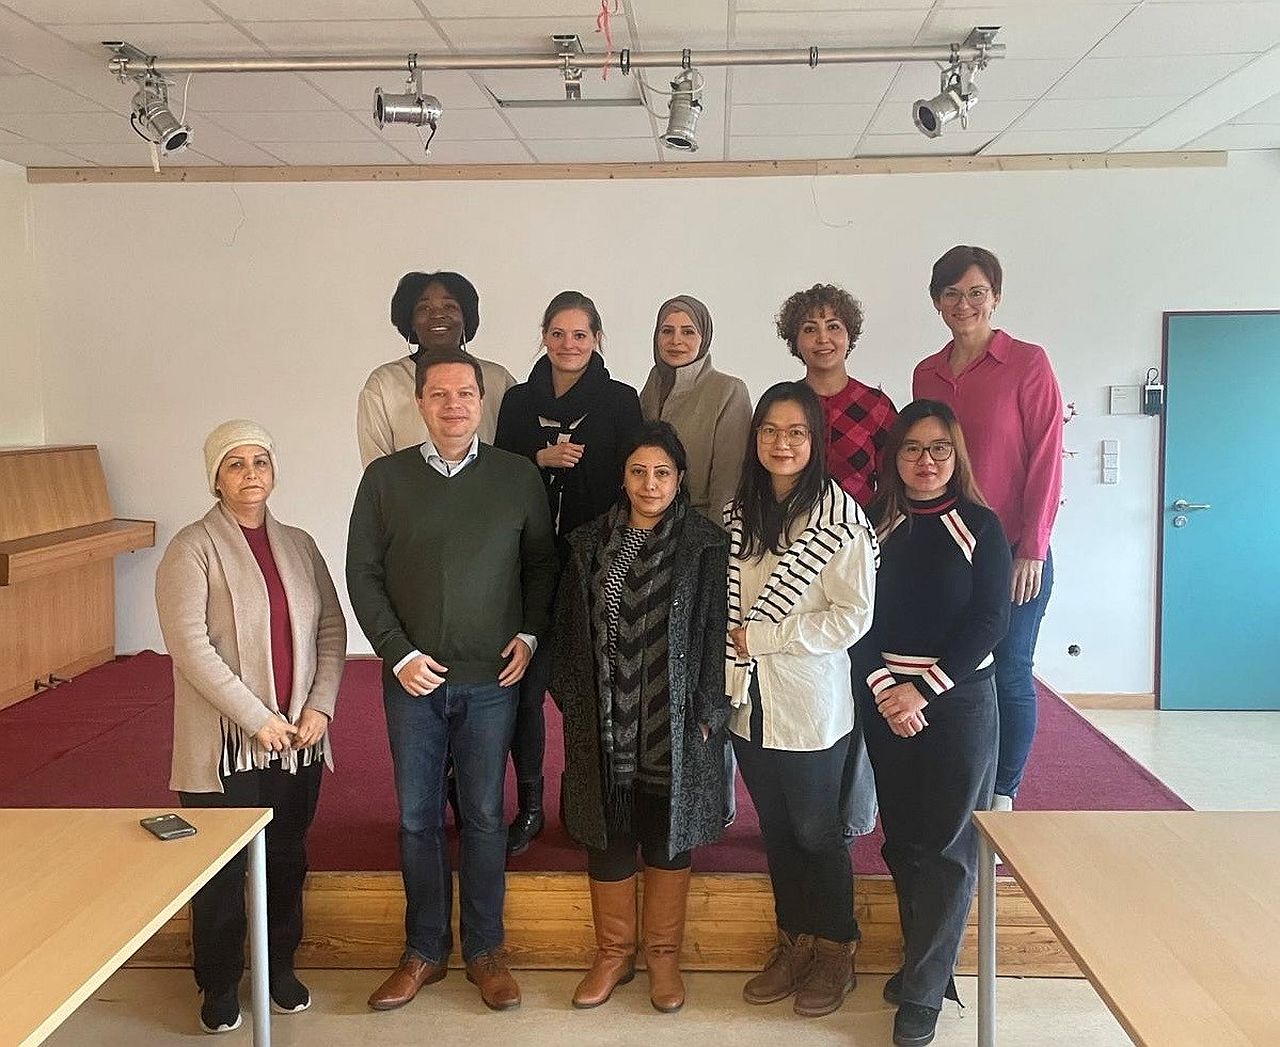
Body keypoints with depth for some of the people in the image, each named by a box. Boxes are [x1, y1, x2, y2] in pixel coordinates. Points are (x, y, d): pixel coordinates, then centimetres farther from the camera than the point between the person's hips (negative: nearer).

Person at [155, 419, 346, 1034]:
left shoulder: (298, 545, 7)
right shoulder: (192, 549, -8)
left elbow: (332, 629, 7)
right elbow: (191, 648, -15)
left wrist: (320, 707, -5)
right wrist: (258, 719, -16)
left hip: (298, 738, 4)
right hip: (226, 743, -4)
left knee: (287, 859, 15)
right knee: (223, 870, 7)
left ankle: (279, 965, 34)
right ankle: (220, 984, 26)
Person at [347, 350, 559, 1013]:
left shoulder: (517, 477, 0)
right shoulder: (385, 478, 0)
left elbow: (541, 563, 8)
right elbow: (363, 573, 1)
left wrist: (530, 635, -3)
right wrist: (399, 653, -6)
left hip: (491, 679, 0)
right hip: (412, 677, 1)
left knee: (484, 816, 8)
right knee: (418, 818, 10)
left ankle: (484, 950, 24)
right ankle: (424, 951, 26)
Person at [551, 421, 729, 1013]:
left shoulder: (705, 547, -5)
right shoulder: (591, 544, 3)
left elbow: (716, 635, -5)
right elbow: (570, 631, 6)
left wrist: (708, 715, -8)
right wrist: (574, 707, 4)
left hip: (675, 727, -2)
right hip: (605, 725, 2)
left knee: (668, 839, 11)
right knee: (607, 838, 11)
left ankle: (663, 954, 29)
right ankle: (613, 954, 29)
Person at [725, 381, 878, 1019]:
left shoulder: (839, 517, -13)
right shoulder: (739, 513, 5)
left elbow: (852, 615, -16)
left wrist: (762, 637, -15)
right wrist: (730, 653, 1)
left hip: (810, 704, -5)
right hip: (749, 701, 5)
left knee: (816, 832, 8)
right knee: (776, 829, 16)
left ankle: (835, 954, 27)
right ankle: (794, 943, 33)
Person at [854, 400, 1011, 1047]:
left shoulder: (979, 527, -1)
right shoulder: (873, 524, 4)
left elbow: (989, 622, -7)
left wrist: (924, 689, -14)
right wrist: (884, 689, -14)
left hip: (959, 698, -2)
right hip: (885, 698, 2)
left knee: (947, 846, 0)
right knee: (901, 841, 8)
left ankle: (922, 993, 8)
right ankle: (926, 963, 24)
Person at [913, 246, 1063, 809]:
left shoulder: (1028, 362, -5)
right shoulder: (926, 373, 10)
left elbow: (1046, 458, -8)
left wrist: (1032, 549, -12)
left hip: (1011, 552, -4)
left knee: (1009, 672, 4)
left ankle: (1003, 797, 18)